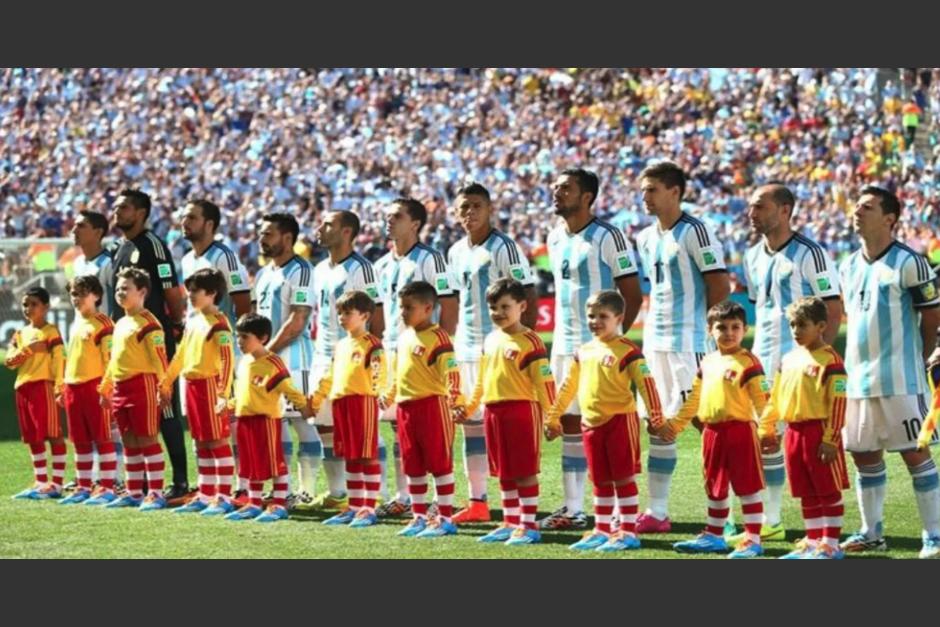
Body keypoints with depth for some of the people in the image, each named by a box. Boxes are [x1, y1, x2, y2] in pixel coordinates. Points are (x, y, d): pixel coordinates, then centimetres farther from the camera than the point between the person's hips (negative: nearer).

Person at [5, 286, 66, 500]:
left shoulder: (50, 332, -3)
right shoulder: (20, 334, 17)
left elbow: (58, 359, -10)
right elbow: (9, 361, 10)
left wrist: (59, 386, -19)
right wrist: (28, 349, -7)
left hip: (43, 385, -7)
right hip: (22, 387, 7)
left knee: (53, 434, -7)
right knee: (33, 438, 9)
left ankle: (57, 484, -9)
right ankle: (41, 483, 14)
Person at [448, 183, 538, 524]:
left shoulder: (504, 247, -8)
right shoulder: (456, 252, 13)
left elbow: (528, 297, -11)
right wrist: (454, 340, 16)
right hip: (468, 348, 7)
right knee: (471, 420, 7)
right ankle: (477, 502, 12)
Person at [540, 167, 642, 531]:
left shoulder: (607, 237, -11)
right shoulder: (555, 238, 12)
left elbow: (632, 295, -10)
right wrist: (560, 337, 15)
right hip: (563, 346, 7)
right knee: (569, 422, 8)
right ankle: (572, 508, 13)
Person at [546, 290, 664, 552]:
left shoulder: (627, 350, -10)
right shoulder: (584, 351, 11)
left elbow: (646, 383, -15)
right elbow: (569, 386, 20)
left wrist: (655, 415, -24)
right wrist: (553, 417, 23)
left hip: (619, 420, -6)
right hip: (591, 423, 7)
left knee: (623, 478, -2)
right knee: (601, 481, 13)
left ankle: (628, 532, 2)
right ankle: (601, 531, 20)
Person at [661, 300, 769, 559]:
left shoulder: (748, 362, -8)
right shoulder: (707, 363, 13)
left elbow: (762, 399, -13)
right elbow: (694, 398, 22)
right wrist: (674, 424, 23)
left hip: (740, 430, -7)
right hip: (712, 431, 7)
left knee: (747, 486, -2)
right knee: (714, 488, 16)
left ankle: (753, 539, 2)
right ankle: (713, 535, 27)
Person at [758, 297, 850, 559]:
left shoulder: (830, 360, -10)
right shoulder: (789, 359, 13)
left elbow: (837, 403, -14)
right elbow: (775, 397, 19)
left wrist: (830, 439, -18)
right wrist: (766, 428, 15)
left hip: (818, 431, -7)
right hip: (794, 431, 7)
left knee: (829, 490, 0)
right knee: (807, 493, 13)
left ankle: (831, 543, 4)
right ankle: (813, 541, 20)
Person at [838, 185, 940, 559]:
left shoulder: (908, 263, -9)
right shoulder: (849, 267, 12)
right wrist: (858, 361, 14)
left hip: (900, 381, -7)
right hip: (858, 379, 7)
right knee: (865, 456, 11)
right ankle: (871, 532, 22)